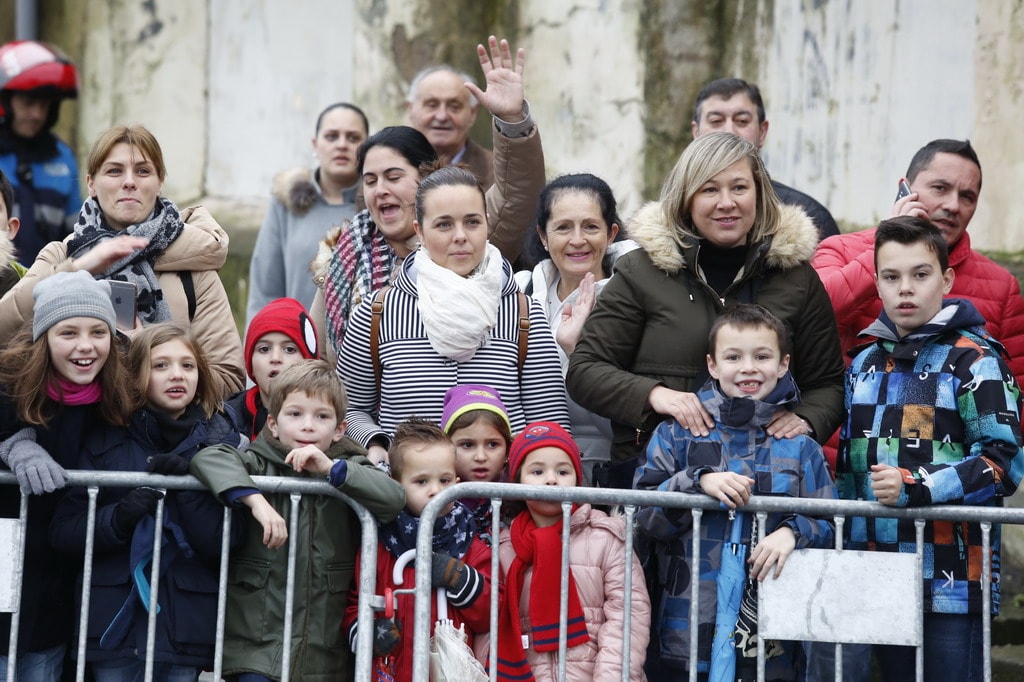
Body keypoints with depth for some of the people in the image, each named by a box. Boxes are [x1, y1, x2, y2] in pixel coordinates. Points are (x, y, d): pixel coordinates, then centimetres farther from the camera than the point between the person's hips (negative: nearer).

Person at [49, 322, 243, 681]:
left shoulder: (220, 441, 3)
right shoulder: (105, 441, 4)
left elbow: (224, 544, -3)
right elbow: (63, 532, -1)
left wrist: (189, 492, -18)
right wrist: (117, 519, -18)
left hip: (185, 626, 0)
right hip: (114, 623, 0)